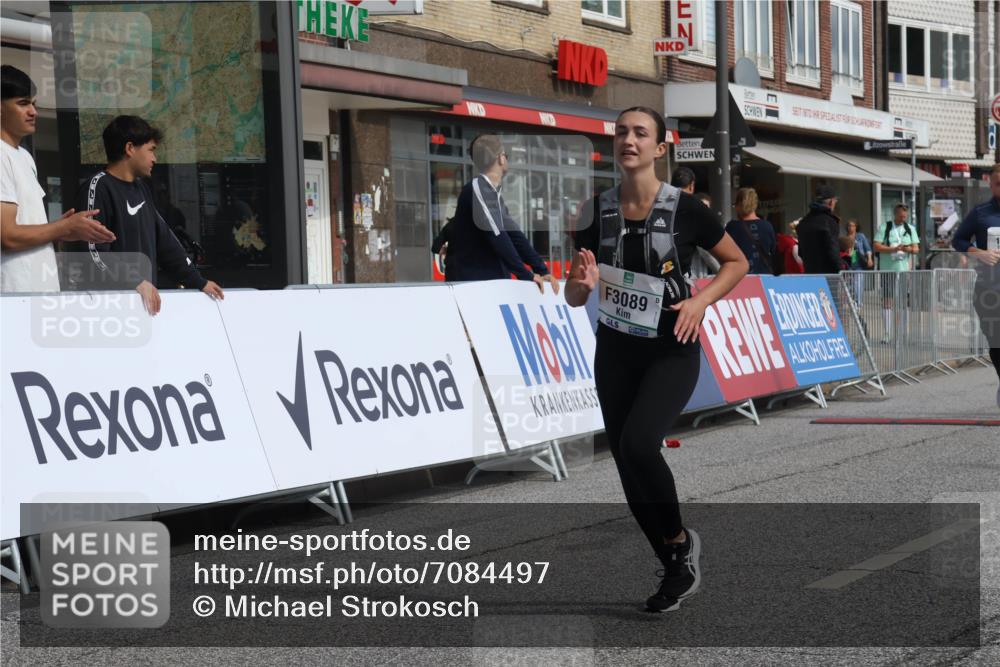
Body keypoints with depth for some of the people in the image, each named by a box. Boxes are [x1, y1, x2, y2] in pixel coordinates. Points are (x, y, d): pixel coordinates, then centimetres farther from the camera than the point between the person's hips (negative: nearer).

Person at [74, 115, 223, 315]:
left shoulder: (141, 189, 17)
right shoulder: (98, 187, -9)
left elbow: (165, 241, 20)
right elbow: (93, 250, -18)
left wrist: (198, 282, 16)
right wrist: (135, 282, -19)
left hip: (146, 299, 8)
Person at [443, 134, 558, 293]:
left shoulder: (494, 194, 16)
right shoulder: (478, 187, -13)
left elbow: (514, 235, 12)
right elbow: (496, 236, -21)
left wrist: (542, 271, 2)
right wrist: (525, 274, -19)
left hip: (492, 280, 9)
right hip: (469, 282, -9)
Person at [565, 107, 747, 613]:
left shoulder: (684, 209, -9)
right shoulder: (597, 212, 0)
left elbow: (736, 262, 4)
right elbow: (572, 297, 5)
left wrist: (701, 300, -13)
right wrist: (584, 282, -19)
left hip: (672, 350, -4)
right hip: (615, 352, 5)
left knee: (638, 443, -25)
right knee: (626, 463, 4)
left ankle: (680, 540, 0)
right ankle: (677, 568, 22)